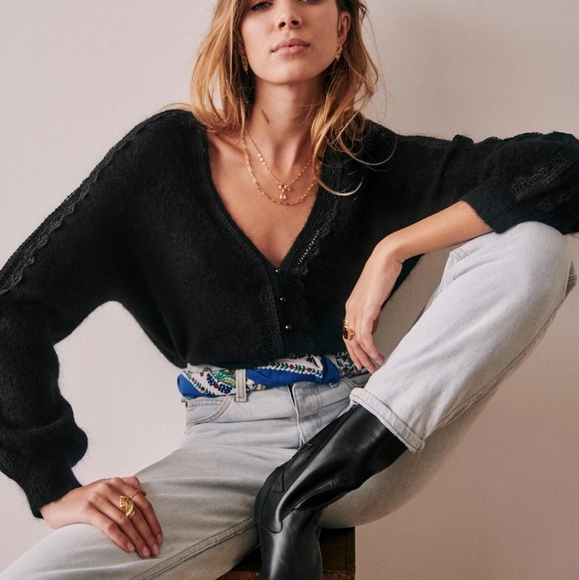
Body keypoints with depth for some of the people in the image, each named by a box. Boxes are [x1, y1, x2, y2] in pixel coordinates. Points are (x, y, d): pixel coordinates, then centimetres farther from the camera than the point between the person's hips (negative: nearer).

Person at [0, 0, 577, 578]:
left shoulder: (377, 162, 3)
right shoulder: (167, 152, -1)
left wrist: (394, 247, -15)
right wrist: (54, 489, -11)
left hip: (363, 444, 2)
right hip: (231, 443, -2)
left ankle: (301, 494, -15)